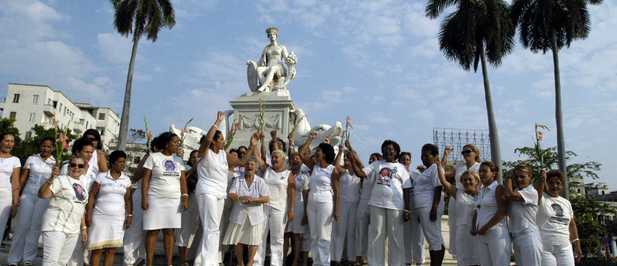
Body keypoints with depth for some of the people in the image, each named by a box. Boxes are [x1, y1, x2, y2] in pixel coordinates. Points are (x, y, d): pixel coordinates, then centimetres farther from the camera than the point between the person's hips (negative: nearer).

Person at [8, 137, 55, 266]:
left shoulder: (55, 162, 2)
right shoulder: (32, 158, 3)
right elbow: (23, 177, 4)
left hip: (44, 197, 0)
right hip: (28, 194, 0)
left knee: (35, 227, 4)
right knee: (22, 225, 1)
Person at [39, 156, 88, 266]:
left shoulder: (83, 185, 15)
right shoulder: (60, 179, -4)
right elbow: (42, 195, -18)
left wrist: (83, 228, 18)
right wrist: (51, 180, -31)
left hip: (73, 230, 7)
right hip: (56, 226, -7)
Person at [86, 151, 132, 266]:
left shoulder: (126, 179, 7)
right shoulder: (101, 176, -1)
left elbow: (128, 199, 9)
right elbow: (92, 195, -1)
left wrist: (129, 215, 2)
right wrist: (88, 214, -7)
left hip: (118, 218, 2)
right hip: (100, 217, -2)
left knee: (111, 250, 3)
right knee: (97, 249, -1)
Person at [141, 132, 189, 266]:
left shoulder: (179, 160, 11)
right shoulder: (153, 157, 0)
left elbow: (183, 180, 6)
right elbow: (146, 179, -4)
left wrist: (185, 198, -4)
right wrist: (144, 198, -12)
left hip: (174, 200, 3)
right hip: (155, 199, -3)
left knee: (170, 231, 4)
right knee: (153, 231, -1)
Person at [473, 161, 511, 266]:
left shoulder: (498, 188, -7)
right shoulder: (482, 191, 16)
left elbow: (502, 211, -17)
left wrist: (485, 228, -16)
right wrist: (475, 227, 8)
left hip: (497, 233, -7)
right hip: (483, 235, 8)